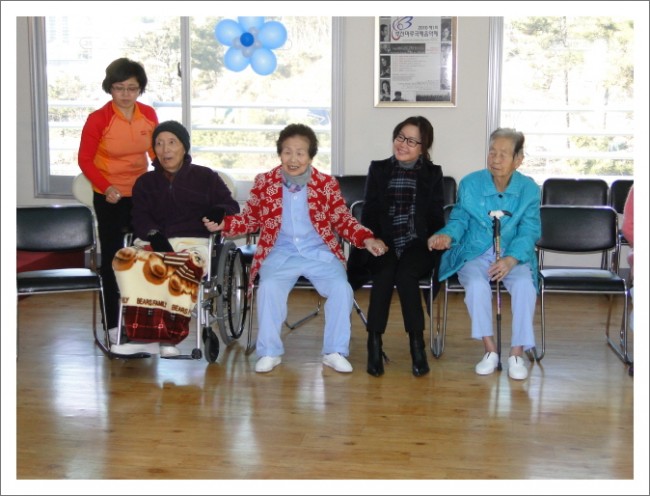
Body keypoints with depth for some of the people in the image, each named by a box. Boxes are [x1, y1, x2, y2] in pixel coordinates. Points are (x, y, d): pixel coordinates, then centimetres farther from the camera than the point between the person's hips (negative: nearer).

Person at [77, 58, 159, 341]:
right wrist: (106, 187, -25)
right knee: (112, 256, 6)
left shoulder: (149, 115, -5)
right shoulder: (98, 119, -16)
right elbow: (85, 160, -11)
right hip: (110, 198, -4)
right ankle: (112, 322, 16)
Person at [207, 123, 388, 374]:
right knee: (269, 287, -29)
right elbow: (250, 219, 11)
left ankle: (334, 352, -5)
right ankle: (270, 352, -11)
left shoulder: (327, 184, 5)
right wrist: (223, 224, -6)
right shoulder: (264, 182, 5)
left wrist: (367, 239, -7)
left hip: (320, 253, 1)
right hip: (280, 253, 0)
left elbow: (343, 220, 8)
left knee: (341, 287, -24)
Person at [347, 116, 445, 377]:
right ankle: (374, 344, -29)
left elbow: (437, 218, 10)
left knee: (405, 274, -33)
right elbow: (369, 214, 10)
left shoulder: (432, 173, 14)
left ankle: (417, 344, -25)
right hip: (383, 244, 1)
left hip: (417, 244, 0)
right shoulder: (378, 169, 15)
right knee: (385, 273, -32)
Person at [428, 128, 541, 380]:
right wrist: (448, 235, -19)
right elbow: (459, 219, 6)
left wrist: (510, 259, -25)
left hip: (513, 256, 0)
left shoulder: (529, 189, 0)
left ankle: (517, 354, -18)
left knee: (524, 284, -31)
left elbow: (529, 231, -7)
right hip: (474, 254, 0)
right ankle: (490, 351, -16)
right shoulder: (470, 183, 1)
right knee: (477, 284, -32)